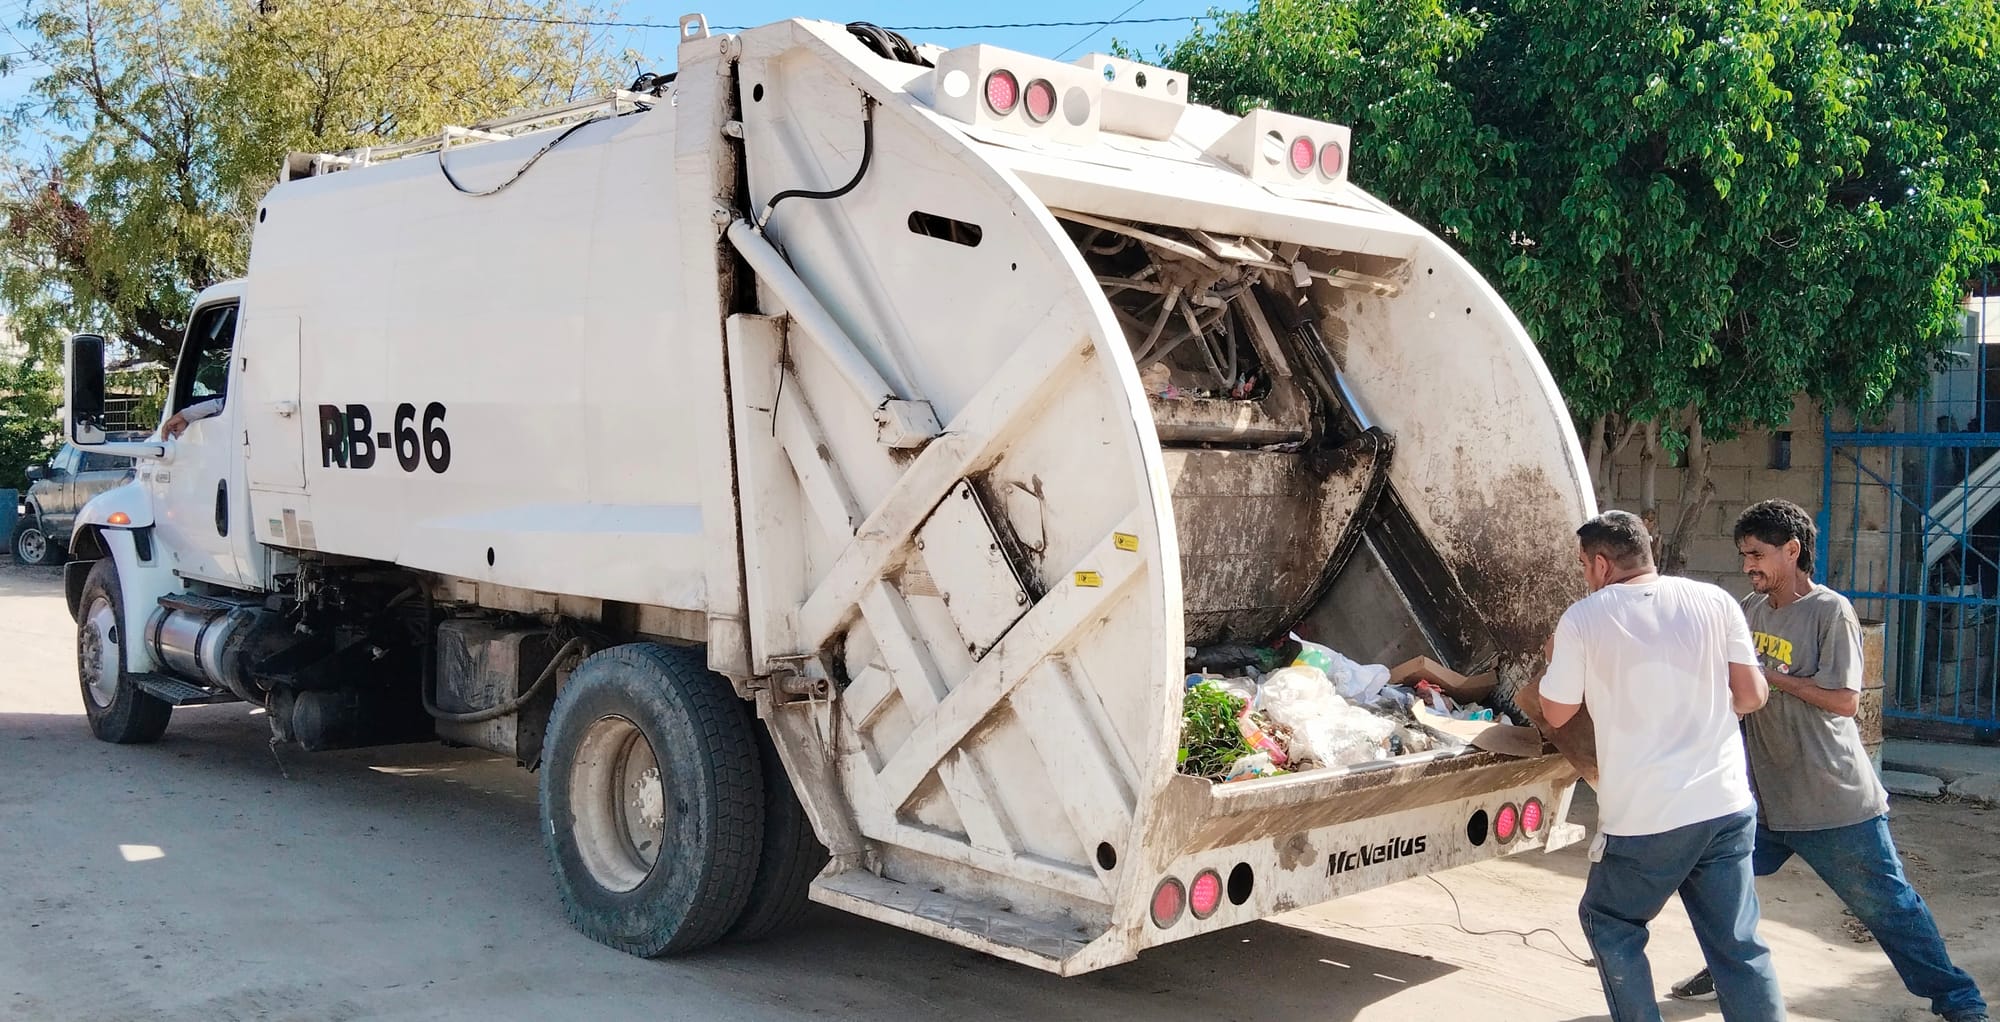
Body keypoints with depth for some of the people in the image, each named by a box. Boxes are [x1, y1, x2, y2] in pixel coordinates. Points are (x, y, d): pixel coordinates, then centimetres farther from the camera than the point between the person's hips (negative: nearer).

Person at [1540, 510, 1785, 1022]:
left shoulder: (1582, 619, -5)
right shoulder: (1714, 601, 2)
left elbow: (1555, 714, 5)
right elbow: (1751, 695, 6)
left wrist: (1555, 659, 23)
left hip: (1643, 817, -3)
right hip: (1727, 806, 4)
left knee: (1610, 926, 19)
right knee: (1738, 945, 11)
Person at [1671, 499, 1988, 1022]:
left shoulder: (1830, 611, -13)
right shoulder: (1750, 610, 7)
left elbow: (1845, 700, -19)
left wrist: (1772, 676, -17)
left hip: (1833, 799, -6)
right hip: (1762, 795, 6)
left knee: (1886, 902, 1)